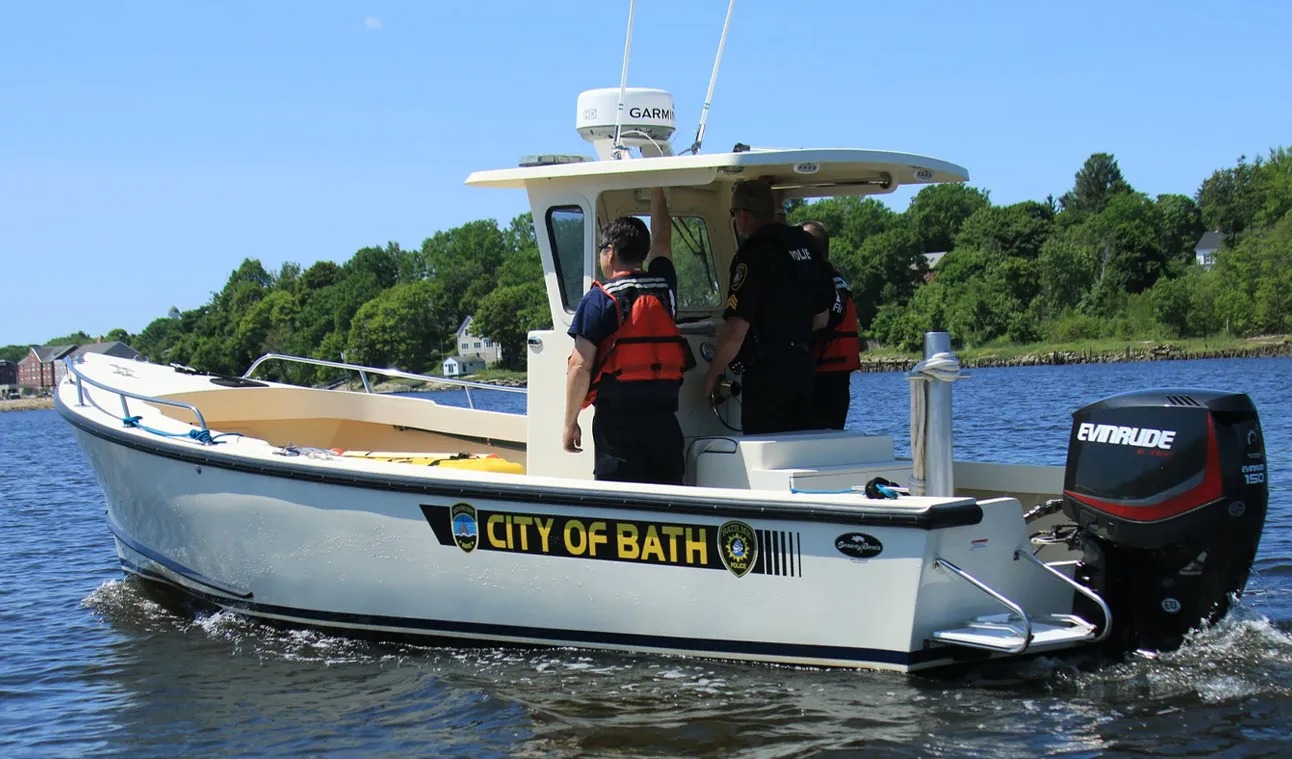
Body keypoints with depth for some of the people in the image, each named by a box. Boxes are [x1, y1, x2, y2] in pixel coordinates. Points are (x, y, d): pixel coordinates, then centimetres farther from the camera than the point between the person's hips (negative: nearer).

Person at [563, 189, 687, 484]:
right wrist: (657, 191, 41)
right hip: (664, 421, 4)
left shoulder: (600, 299, -5)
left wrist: (570, 422, -2)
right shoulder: (663, 287, 8)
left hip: (617, 419, -4)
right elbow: (662, 239, 29)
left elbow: (580, 366, -10)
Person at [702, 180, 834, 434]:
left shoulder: (754, 254, -15)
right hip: (802, 366, 9)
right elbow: (820, 318, 18)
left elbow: (736, 329, -20)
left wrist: (712, 375, -9)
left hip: (767, 372, -9)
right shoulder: (804, 245, 11)